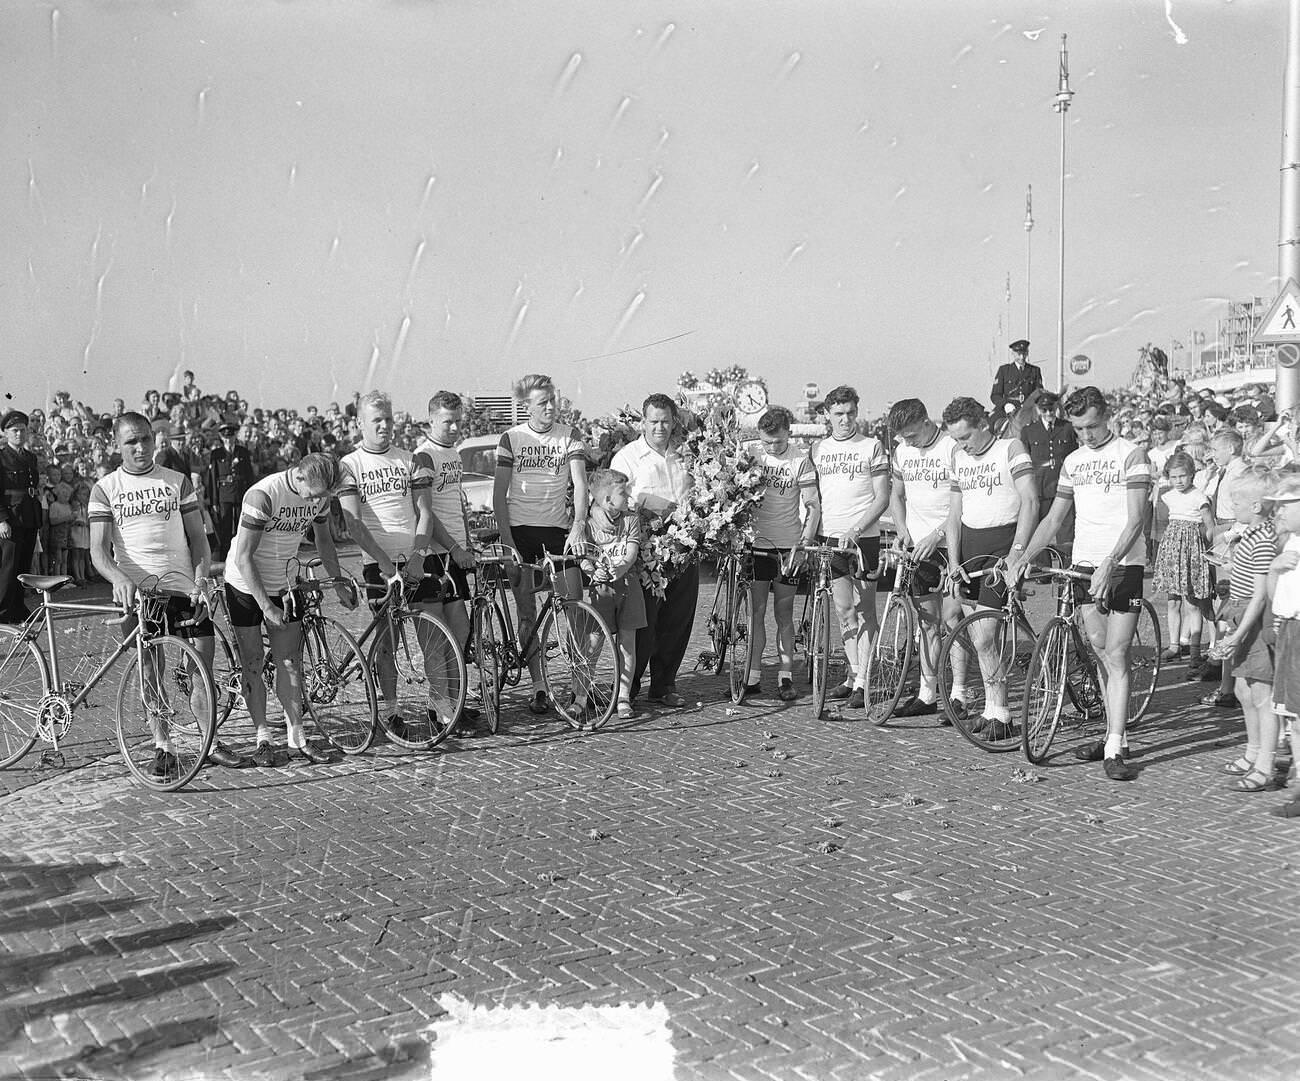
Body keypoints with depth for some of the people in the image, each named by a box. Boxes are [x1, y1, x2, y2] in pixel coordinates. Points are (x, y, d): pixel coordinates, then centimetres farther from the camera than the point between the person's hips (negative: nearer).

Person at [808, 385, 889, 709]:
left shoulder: (872, 446, -1)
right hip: (829, 537, 4)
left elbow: (882, 499, -5)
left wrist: (854, 530, -16)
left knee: (864, 610, -1)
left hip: (864, 537, -4)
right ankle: (853, 673, 19)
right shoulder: (818, 449, 11)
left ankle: (862, 682, 1)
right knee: (844, 610, 8)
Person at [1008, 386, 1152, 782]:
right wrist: (1023, 556, 3)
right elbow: (1054, 517, 17)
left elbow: (1136, 519, -12)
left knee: (1116, 656, -8)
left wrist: (1109, 563, -24)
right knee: (1100, 653, 10)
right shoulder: (1073, 462, 13)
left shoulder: (1131, 455, -5)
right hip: (1084, 565, 6)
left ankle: (1114, 749, -8)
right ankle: (1115, 733, 22)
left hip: (1123, 565, -5)